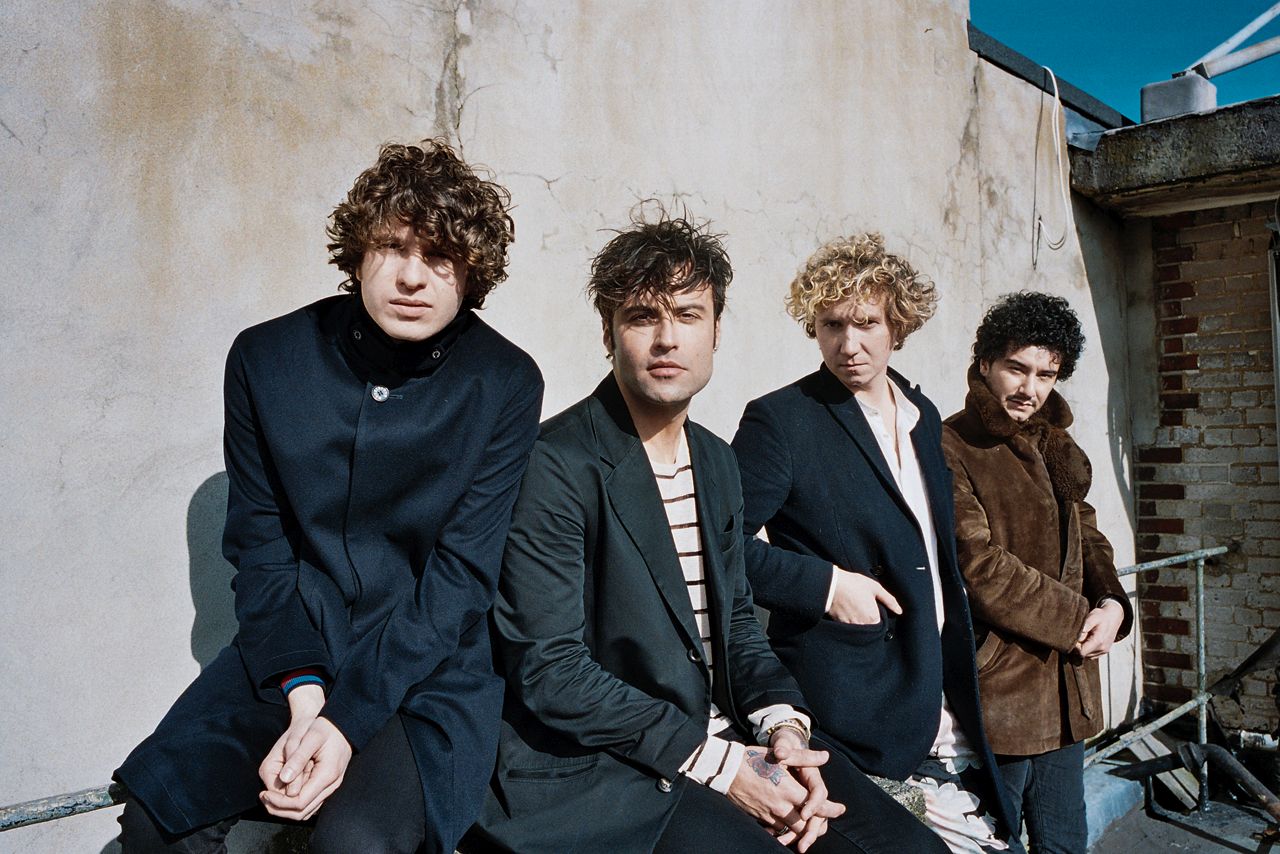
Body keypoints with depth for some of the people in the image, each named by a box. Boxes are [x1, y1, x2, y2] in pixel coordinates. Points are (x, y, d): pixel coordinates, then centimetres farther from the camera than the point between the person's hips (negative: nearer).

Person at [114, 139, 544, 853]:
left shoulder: (506, 385, -10)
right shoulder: (266, 358, -3)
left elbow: (462, 575, -12)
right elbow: (259, 548, -1)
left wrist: (348, 719, -19)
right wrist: (303, 696, -14)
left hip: (431, 667, -2)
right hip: (289, 655, 3)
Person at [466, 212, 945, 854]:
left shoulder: (716, 462, 11)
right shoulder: (554, 466, -14)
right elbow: (548, 669, -17)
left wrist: (781, 724, -4)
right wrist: (715, 764, -17)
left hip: (727, 742, 7)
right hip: (591, 770, -6)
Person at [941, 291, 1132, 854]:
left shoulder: (1055, 448, 13)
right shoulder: (952, 448, -14)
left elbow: (1085, 536, 17)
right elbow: (980, 568, -19)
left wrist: (1112, 603, -3)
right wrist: (1076, 620, -12)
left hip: (1066, 692, 8)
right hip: (998, 692, -8)